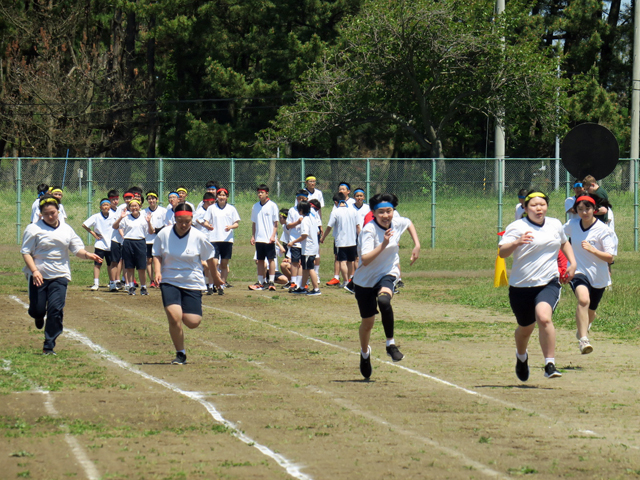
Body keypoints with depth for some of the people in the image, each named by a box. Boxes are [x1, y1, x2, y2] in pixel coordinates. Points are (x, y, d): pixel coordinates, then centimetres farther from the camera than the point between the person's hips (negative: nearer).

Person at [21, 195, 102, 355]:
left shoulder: (66, 229, 8)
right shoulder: (34, 229, -3)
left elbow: (77, 249, 6)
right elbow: (26, 252, -5)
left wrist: (87, 255, -17)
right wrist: (35, 271, -18)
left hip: (59, 276, 2)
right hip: (38, 275, -2)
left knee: (56, 309, -10)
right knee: (37, 310, -1)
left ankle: (49, 346, -1)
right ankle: (39, 316, 40)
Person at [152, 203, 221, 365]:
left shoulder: (199, 237, -8)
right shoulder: (163, 234, -7)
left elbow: (209, 257, 8)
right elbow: (157, 255, 7)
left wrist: (215, 276, 20)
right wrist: (157, 271, -11)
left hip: (192, 283, 1)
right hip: (169, 282, -1)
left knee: (193, 322, -5)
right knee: (174, 318, -20)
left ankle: (185, 314, 35)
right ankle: (180, 354, 1)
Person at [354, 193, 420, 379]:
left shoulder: (397, 223, -9)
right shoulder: (369, 230, -23)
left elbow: (409, 223, 18)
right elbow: (365, 259, -34)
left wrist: (417, 245, 9)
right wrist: (383, 245, -41)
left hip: (387, 274, 2)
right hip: (365, 280, -2)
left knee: (384, 300, -34)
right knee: (367, 323, 11)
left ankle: (391, 344, -19)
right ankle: (365, 353, 43)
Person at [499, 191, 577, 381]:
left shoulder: (555, 225, 8)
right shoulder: (517, 227, -7)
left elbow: (564, 243, 31)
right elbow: (502, 252, -19)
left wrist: (572, 263, 16)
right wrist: (516, 243, -39)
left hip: (549, 283, 1)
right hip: (521, 286, -1)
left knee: (544, 318, -25)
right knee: (525, 328, 13)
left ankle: (550, 365, -22)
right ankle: (521, 356, 47)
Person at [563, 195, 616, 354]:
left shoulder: (603, 230, -11)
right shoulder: (572, 225, 0)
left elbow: (610, 258, -14)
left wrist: (592, 250, -27)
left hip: (598, 277, 0)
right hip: (578, 271, 0)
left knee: (590, 312, 16)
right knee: (583, 300, -31)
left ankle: (582, 329, 52)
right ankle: (583, 339, -36)